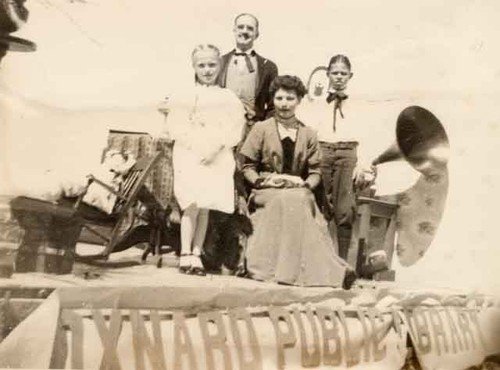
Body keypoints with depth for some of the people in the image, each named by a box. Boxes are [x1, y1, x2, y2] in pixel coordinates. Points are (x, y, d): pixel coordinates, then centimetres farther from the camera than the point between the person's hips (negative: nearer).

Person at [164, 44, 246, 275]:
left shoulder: (228, 99, 9)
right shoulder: (184, 97, 7)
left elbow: (233, 129, 0)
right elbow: (176, 126, -1)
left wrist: (215, 148, -13)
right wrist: (196, 147, -13)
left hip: (218, 158, 1)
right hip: (189, 155, -1)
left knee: (205, 206, 3)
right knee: (192, 204, -11)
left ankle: (196, 254, 9)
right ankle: (185, 254, -5)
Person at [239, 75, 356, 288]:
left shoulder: (308, 135, 13)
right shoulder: (261, 129, 8)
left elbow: (315, 172, 12)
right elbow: (247, 166, 7)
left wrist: (306, 185, -8)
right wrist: (262, 181, -10)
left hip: (299, 193, 2)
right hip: (267, 192, -1)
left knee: (302, 198, -34)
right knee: (288, 200, -35)